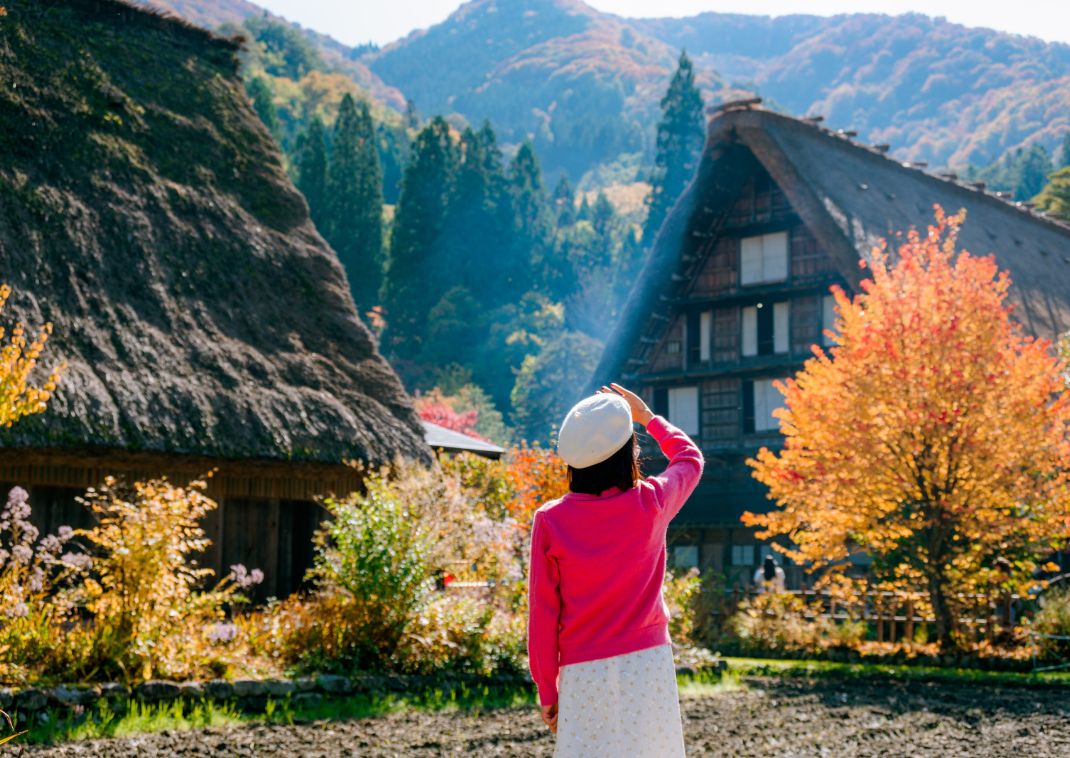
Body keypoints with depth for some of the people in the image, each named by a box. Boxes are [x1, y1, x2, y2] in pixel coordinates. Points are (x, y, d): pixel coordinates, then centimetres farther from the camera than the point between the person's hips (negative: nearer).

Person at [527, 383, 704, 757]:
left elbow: (542, 616, -3)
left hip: (584, 673, -1)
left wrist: (547, 690, 6)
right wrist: (646, 416, 30)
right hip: (646, 664, 1)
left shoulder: (550, 520, -7)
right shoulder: (651, 504, -5)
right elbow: (690, 457, 18)